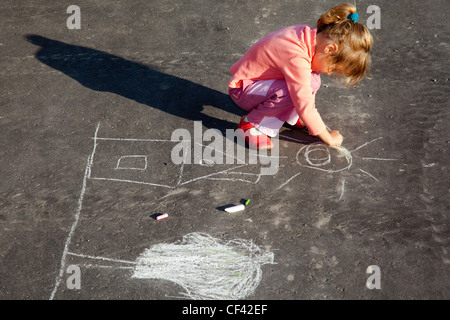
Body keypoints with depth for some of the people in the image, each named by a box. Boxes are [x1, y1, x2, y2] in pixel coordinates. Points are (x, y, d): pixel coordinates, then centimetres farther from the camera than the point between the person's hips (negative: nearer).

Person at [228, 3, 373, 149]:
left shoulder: (310, 35, -7)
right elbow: (305, 107, -31)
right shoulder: (297, 59, -34)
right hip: (242, 90, -8)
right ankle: (251, 123, -13)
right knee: (293, 92, -33)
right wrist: (329, 139, -20)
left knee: (311, 80, -11)